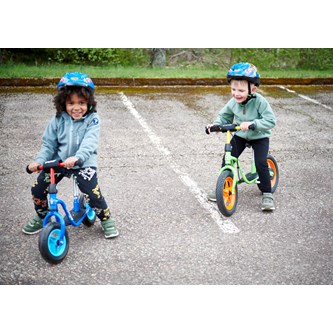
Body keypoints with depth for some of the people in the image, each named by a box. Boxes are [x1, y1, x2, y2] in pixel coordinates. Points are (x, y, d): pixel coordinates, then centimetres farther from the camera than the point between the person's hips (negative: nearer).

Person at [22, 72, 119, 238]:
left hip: (83, 163, -3)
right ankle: (41, 217, 27)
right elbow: (48, 144, 1)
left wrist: (76, 157, -44)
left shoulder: (92, 119, -12)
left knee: (93, 193, -14)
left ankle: (106, 220, 14)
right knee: (37, 188, -1)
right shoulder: (58, 120, -3)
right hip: (58, 161, 4)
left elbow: (89, 142, -26)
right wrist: (39, 160, -16)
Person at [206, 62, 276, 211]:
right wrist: (215, 124, -15)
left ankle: (267, 194, 0)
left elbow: (270, 120, -29)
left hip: (259, 137, -4)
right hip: (240, 136, 4)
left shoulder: (260, 101, -25)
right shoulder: (233, 102, -11)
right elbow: (224, 116, 5)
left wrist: (252, 123, -41)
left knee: (261, 163, -18)